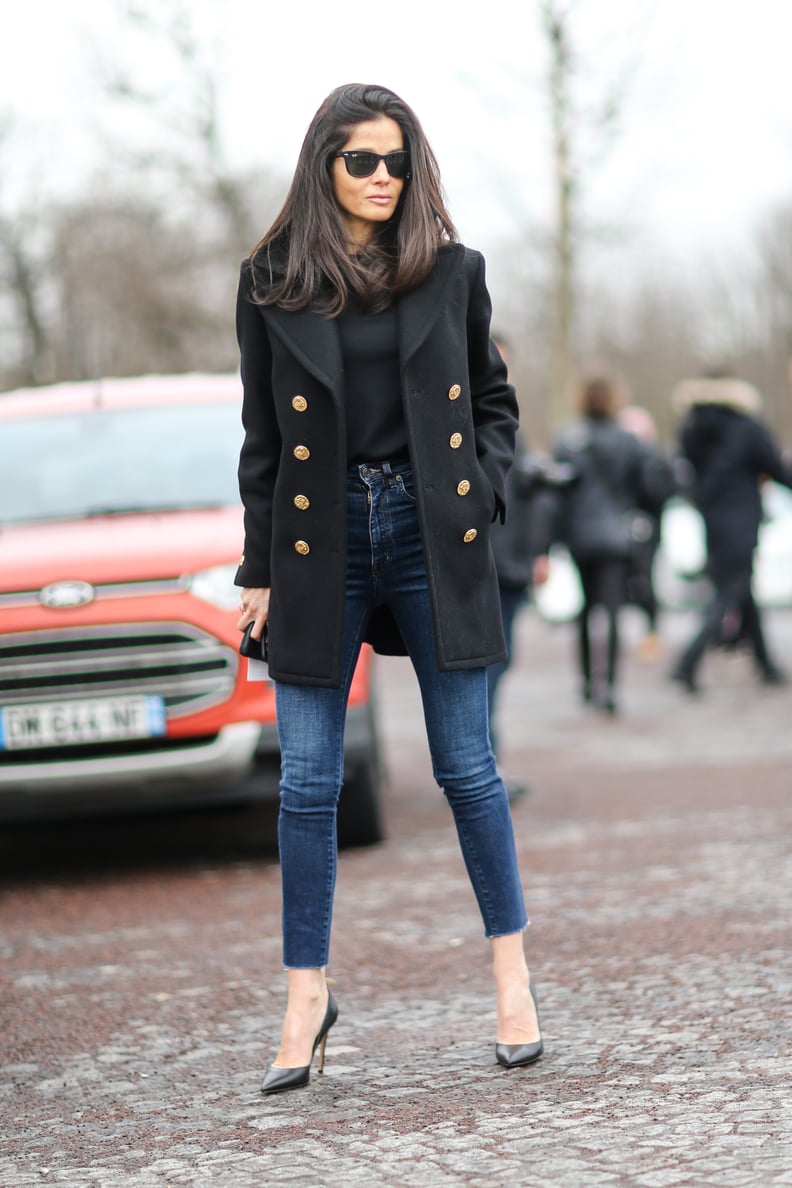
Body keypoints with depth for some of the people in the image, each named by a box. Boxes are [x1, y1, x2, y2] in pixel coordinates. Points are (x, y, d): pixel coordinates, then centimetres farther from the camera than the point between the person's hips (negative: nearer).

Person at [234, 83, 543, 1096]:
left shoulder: (452, 271, 5)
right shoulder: (271, 282, 3)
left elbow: (493, 398, 15)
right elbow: (262, 434, 6)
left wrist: (482, 494, -1)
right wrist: (257, 569, 4)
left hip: (431, 534, 0)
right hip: (320, 545, 0)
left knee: (467, 769, 3)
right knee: (307, 783, 1)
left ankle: (511, 975, 16)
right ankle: (306, 995, 11)